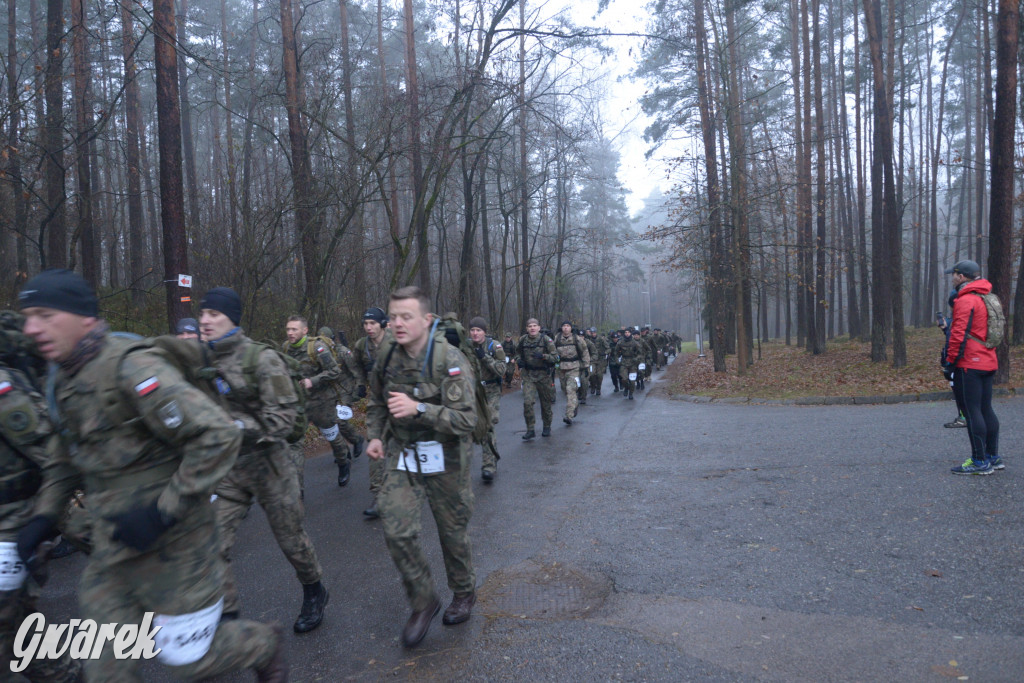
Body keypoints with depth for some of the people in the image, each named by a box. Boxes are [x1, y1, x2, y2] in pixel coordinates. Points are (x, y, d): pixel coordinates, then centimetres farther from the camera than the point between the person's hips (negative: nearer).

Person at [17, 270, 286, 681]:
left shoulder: (130, 369, -23)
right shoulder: (64, 378, 6)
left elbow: (218, 436, -28)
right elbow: (66, 454, 22)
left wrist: (164, 510, -25)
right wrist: (44, 513, 9)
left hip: (171, 545, -8)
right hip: (113, 547, 8)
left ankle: (264, 648, 35)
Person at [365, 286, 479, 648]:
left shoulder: (450, 360, -19)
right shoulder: (387, 358, -1)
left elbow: (466, 419, -25)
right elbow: (376, 403, 17)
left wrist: (418, 409, -34)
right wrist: (375, 436, 2)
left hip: (444, 460, -4)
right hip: (401, 456, 4)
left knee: (453, 532, 12)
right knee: (397, 532, -7)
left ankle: (464, 593, 40)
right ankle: (423, 603, 17)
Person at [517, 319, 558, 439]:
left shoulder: (546, 340, -7)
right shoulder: (523, 340, 0)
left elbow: (555, 357, -7)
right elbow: (518, 352, 19)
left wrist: (543, 356, -24)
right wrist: (519, 360, -2)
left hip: (543, 375, -1)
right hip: (528, 375, 1)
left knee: (546, 402, 10)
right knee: (527, 402, -12)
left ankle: (547, 427, 30)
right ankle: (530, 430, -2)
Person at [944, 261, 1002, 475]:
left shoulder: (966, 300, -15)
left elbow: (959, 335, -19)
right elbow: (983, 332, 19)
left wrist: (950, 360, -12)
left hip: (969, 365, -10)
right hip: (988, 363, 10)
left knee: (972, 411, -5)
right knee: (986, 409, 14)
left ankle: (980, 462, -2)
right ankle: (993, 457, 21)